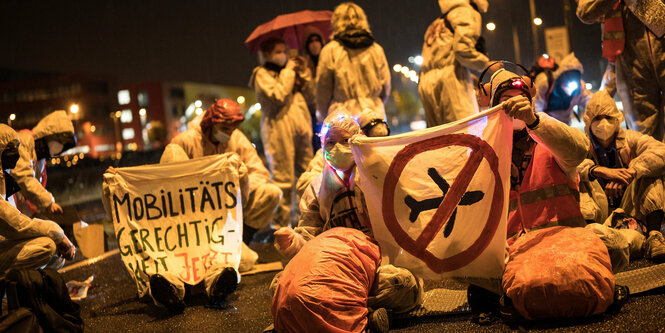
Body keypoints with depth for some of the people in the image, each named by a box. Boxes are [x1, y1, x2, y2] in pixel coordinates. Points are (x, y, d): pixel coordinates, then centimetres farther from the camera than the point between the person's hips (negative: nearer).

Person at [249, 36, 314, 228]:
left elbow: (310, 93, 19)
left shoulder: (288, 71, 24)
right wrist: (288, 72, -5)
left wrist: (303, 72, 8)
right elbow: (278, 96, -14)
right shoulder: (262, 74, 3)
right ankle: (281, 224, -4)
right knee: (283, 178, -9)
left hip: (301, 126, 7)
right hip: (279, 127, -7)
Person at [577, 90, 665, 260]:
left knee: (650, 173, -16)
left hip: (630, 209, 1)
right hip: (598, 211, -1)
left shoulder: (629, 138, 7)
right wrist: (599, 170, -40)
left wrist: (630, 172, -32)